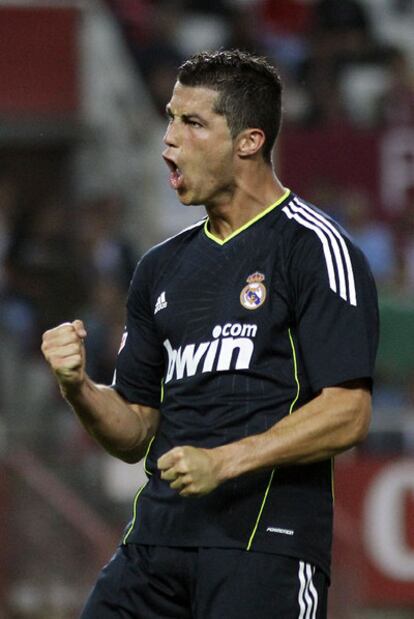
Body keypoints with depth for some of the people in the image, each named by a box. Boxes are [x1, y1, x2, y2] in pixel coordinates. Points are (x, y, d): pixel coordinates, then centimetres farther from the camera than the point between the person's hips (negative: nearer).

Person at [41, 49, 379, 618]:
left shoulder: (314, 247, -3)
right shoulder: (161, 269, 18)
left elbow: (347, 414, -12)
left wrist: (223, 461, -19)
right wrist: (77, 388, 0)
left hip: (267, 540, -6)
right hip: (158, 540, 6)